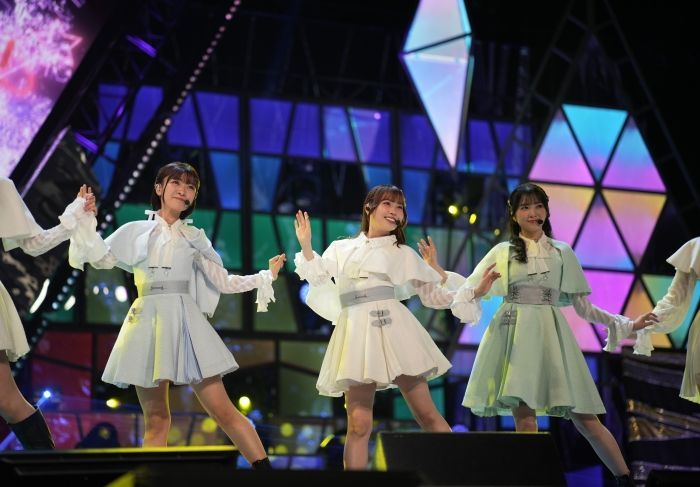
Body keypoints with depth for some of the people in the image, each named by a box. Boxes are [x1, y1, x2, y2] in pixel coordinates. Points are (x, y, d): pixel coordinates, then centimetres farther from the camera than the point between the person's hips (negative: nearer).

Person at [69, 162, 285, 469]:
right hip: (147, 321, 0)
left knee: (223, 411, -5)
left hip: (185, 322, 0)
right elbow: (101, 259, 7)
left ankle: (265, 471, -4)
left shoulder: (195, 237, 15)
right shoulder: (137, 230, 13)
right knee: (155, 420, 1)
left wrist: (265, 277, 10)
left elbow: (224, 282, 14)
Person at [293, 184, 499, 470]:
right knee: (359, 425, -6)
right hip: (357, 332, 0)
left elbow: (433, 296, 17)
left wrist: (474, 293, 8)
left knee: (427, 415, -4)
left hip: (393, 329, 0)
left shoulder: (403, 254, 17)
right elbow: (320, 280, 7)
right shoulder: (341, 249, 19)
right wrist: (306, 247, -2)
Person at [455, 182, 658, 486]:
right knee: (523, 416, -11)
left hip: (551, 335, 1)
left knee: (583, 416, -4)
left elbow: (582, 307, 16)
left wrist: (626, 324, 12)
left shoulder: (562, 252, 14)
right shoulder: (502, 252, 10)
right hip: (515, 334, 0)